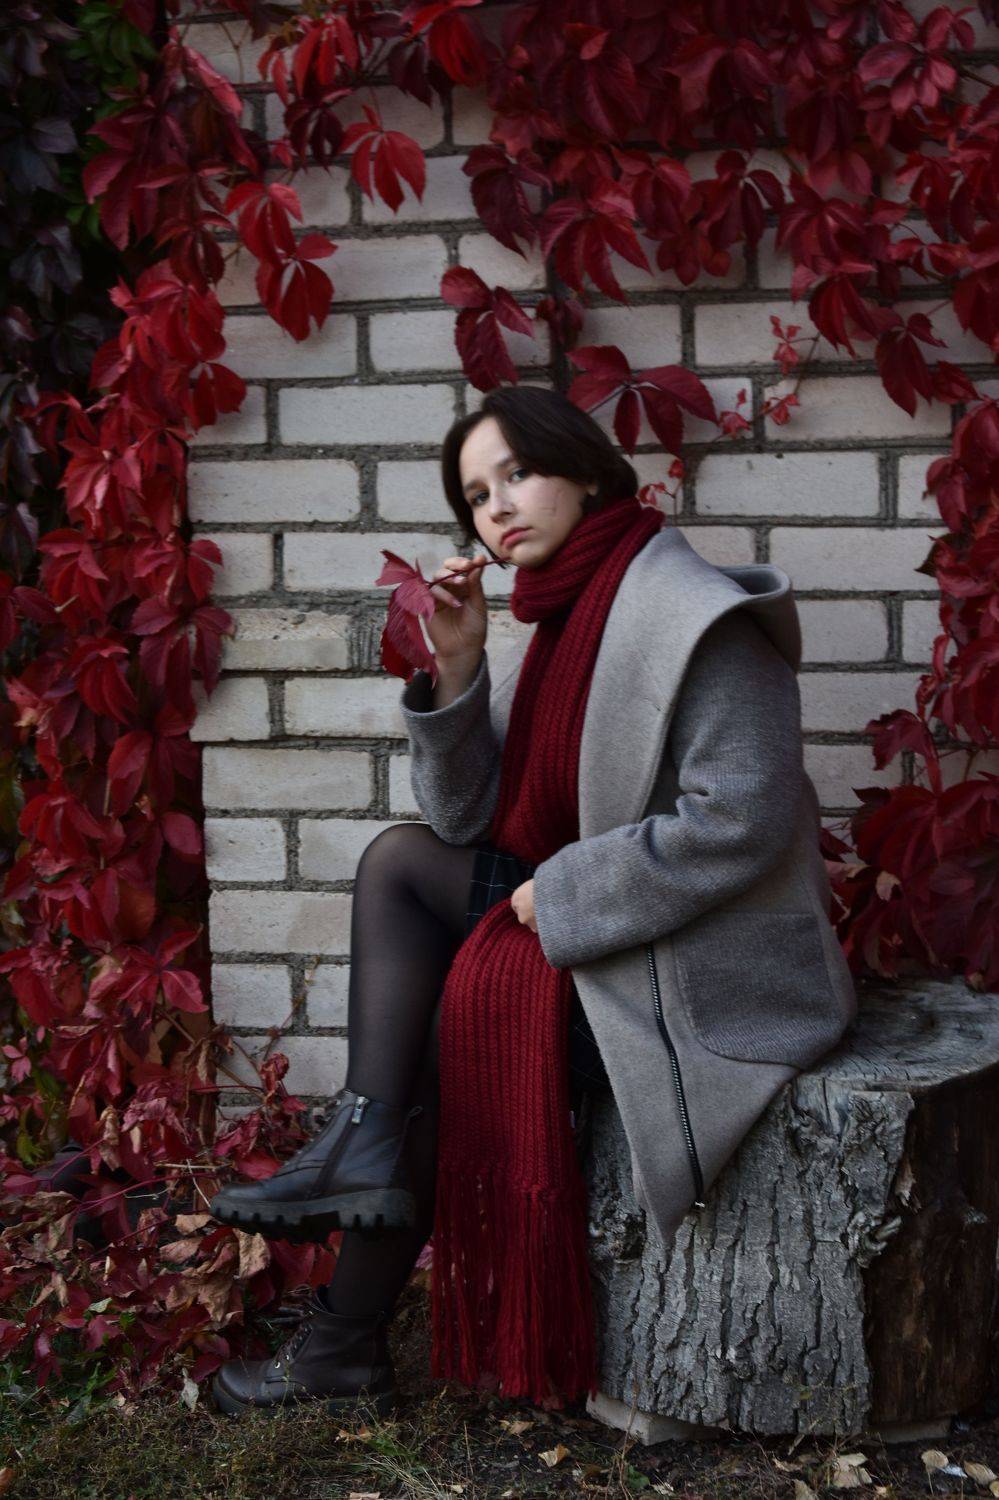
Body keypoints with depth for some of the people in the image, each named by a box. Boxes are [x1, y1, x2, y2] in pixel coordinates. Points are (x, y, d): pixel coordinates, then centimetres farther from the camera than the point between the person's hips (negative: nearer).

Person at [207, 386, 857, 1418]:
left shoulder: (693, 617, -18)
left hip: (701, 967, -9)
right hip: (597, 923, 9)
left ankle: (347, 1349, 5)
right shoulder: (566, 614, 9)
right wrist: (456, 667, -7)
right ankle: (362, 1144, -10)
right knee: (398, 858, 4)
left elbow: (739, 821, -27)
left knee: (459, 1017, -10)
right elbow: (464, 819, 8)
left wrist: (558, 895, -19)